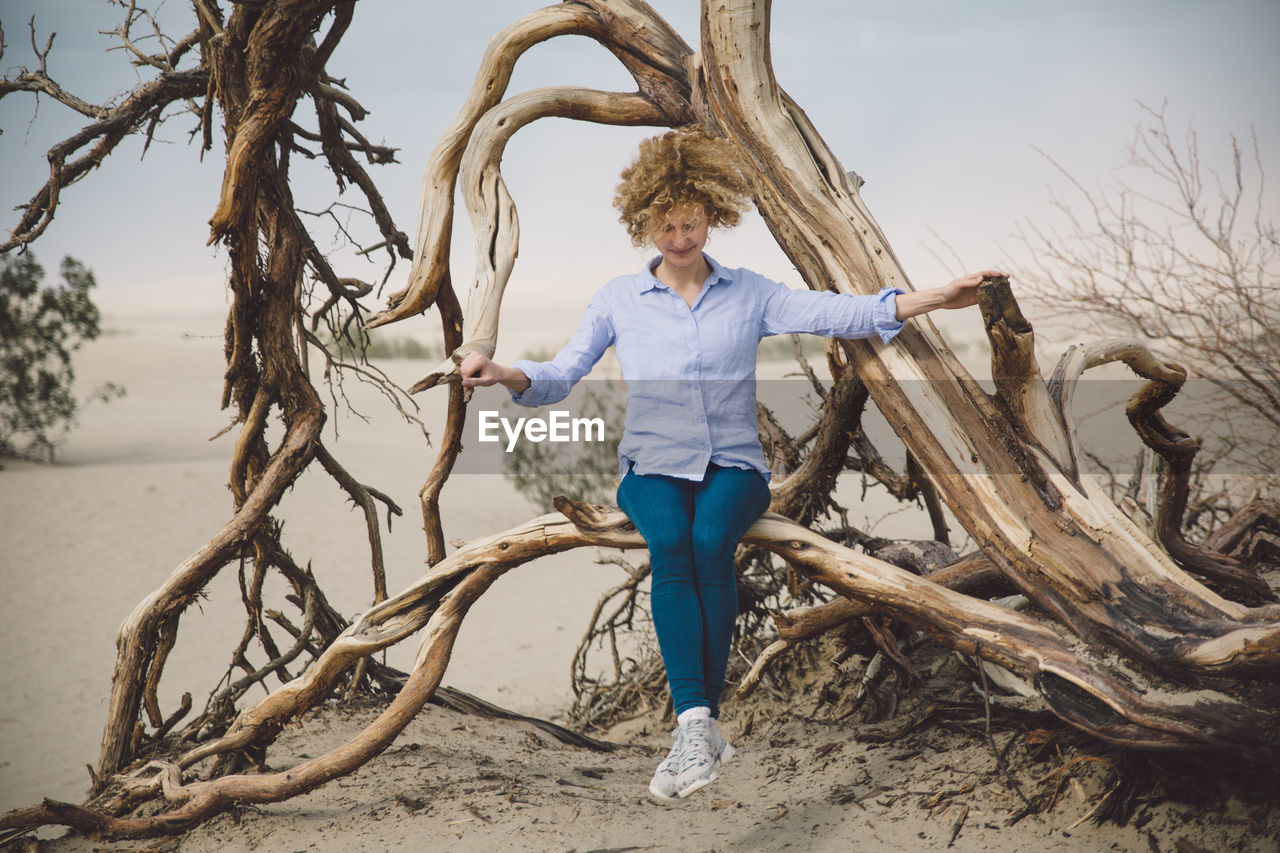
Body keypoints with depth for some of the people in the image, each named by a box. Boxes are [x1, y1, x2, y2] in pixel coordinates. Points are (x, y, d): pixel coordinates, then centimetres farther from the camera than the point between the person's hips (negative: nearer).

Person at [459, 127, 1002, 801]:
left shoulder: (749, 294, 12)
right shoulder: (619, 299, 13)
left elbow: (839, 313, -1)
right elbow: (560, 376, 6)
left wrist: (936, 298, -14)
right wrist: (501, 374, -16)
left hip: (733, 464, 0)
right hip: (652, 465, 0)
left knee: (710, 540, -33)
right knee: (670, 542, -33)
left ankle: (697, 727, -31)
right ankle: (697, 725, -40)